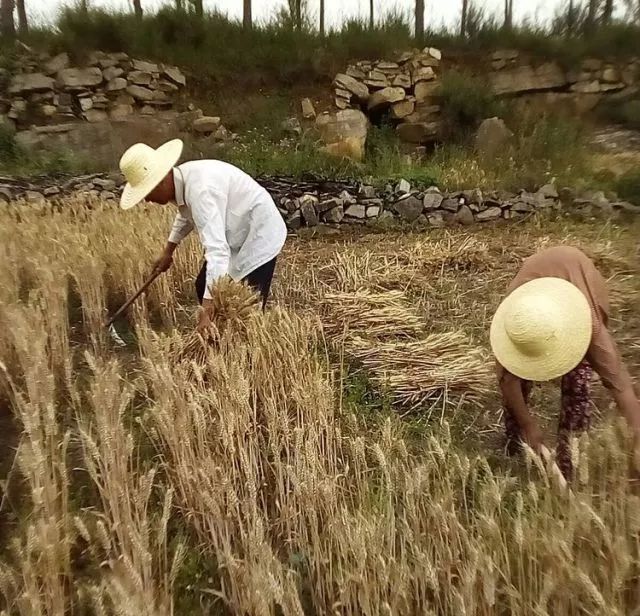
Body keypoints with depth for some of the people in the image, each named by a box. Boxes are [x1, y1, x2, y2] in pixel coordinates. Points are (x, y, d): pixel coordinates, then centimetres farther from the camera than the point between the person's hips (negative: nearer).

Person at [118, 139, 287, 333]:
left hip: (260, 235, -10)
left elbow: (217, 250, -41)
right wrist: (168, 251, 28)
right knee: (203, 286, 15)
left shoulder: (200, 190, -33)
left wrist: (208, 311, -44)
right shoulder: (181, 179, -4)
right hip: (237, 235, 10)